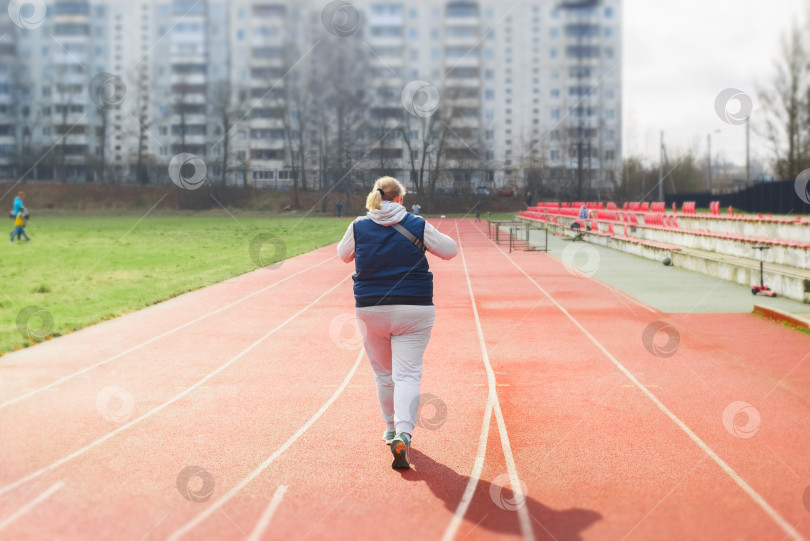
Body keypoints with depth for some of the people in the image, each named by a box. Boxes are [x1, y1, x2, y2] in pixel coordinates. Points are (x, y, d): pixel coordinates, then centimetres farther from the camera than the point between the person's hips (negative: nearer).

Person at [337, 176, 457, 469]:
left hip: (370, 310, 2)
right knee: (407, 373, -4)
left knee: (383, 374, 18)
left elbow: (343, 254, 18)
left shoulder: (358, 227, -1)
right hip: (414, 310, -2)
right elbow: (450, 250, 7)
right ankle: (403, 433, -22)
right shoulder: (418, 225, -4)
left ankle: (392, 429, 31)